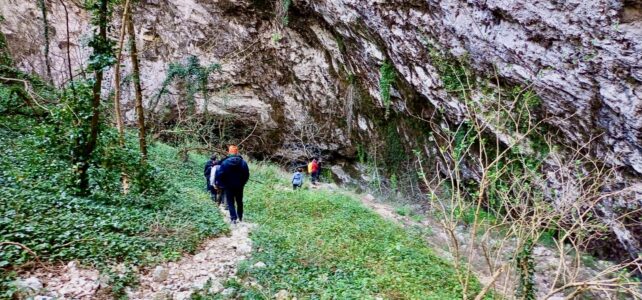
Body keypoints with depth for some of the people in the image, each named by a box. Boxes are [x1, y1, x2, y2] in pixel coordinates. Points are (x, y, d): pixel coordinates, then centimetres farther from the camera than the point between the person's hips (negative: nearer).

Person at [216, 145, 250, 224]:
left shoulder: (225, 162, -12)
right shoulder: (243, 162, -4)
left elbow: (220, 175, -11)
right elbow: (247, 175, 1)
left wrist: (221, 184, 3)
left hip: (229, 186, -3)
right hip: (239, 186, 3)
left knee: (230, 203, 5)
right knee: (239, 202, 17)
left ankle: (234, 218, -6)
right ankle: (240, 217, 27)